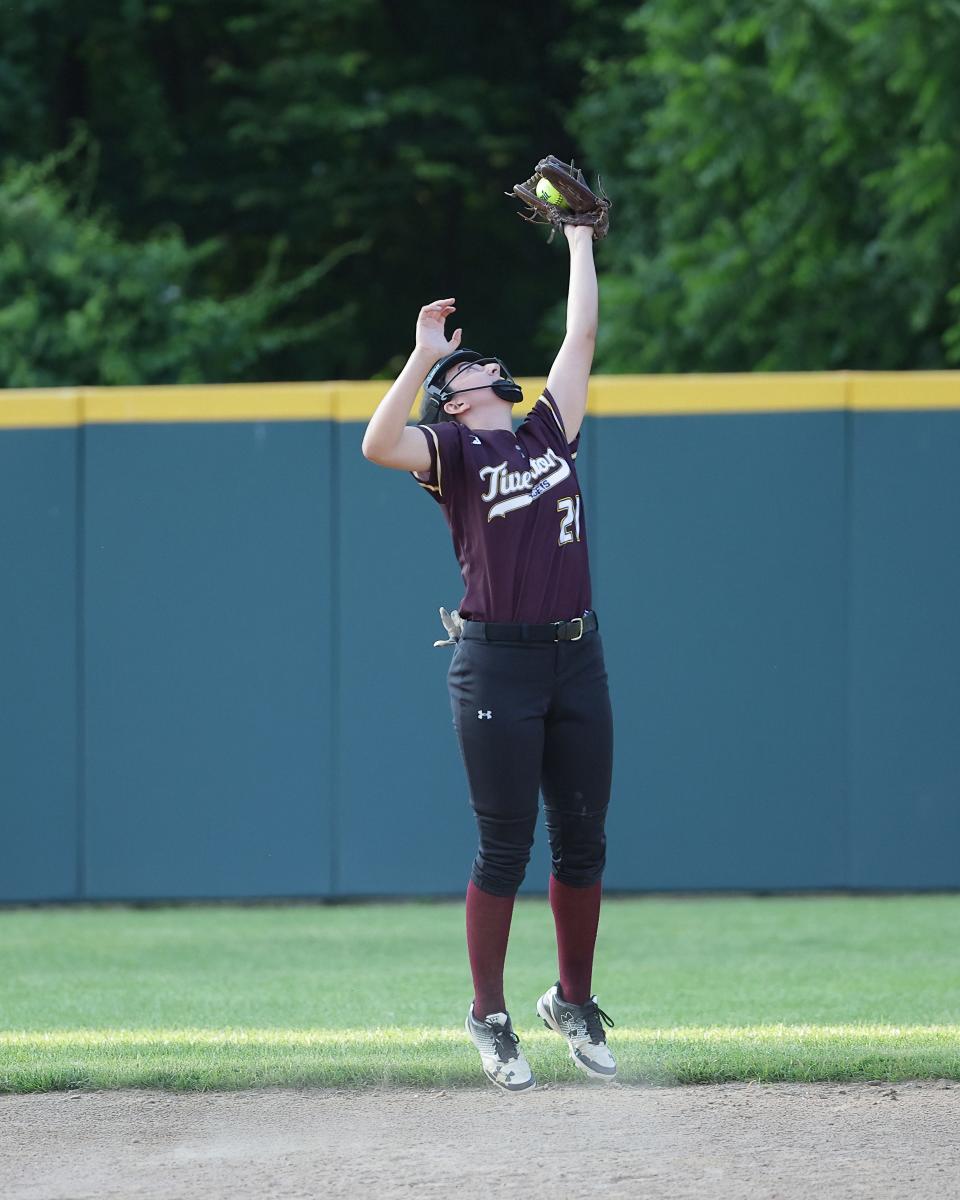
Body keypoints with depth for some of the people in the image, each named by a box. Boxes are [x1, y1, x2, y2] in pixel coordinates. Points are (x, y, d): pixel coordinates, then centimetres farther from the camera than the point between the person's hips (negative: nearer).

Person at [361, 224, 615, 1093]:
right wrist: (422, 355, -18)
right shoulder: (451, 450, 1)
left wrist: (580, 240, 22)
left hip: (577, 657, 5)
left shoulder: (548, 432, 16)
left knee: (583, 841, 9)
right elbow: (378, 445, -19)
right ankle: (490, 1019, 7)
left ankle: (574, 1003, 23)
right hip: (496, 666, -5)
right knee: (506, 848, -2)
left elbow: (582, 338, 20)